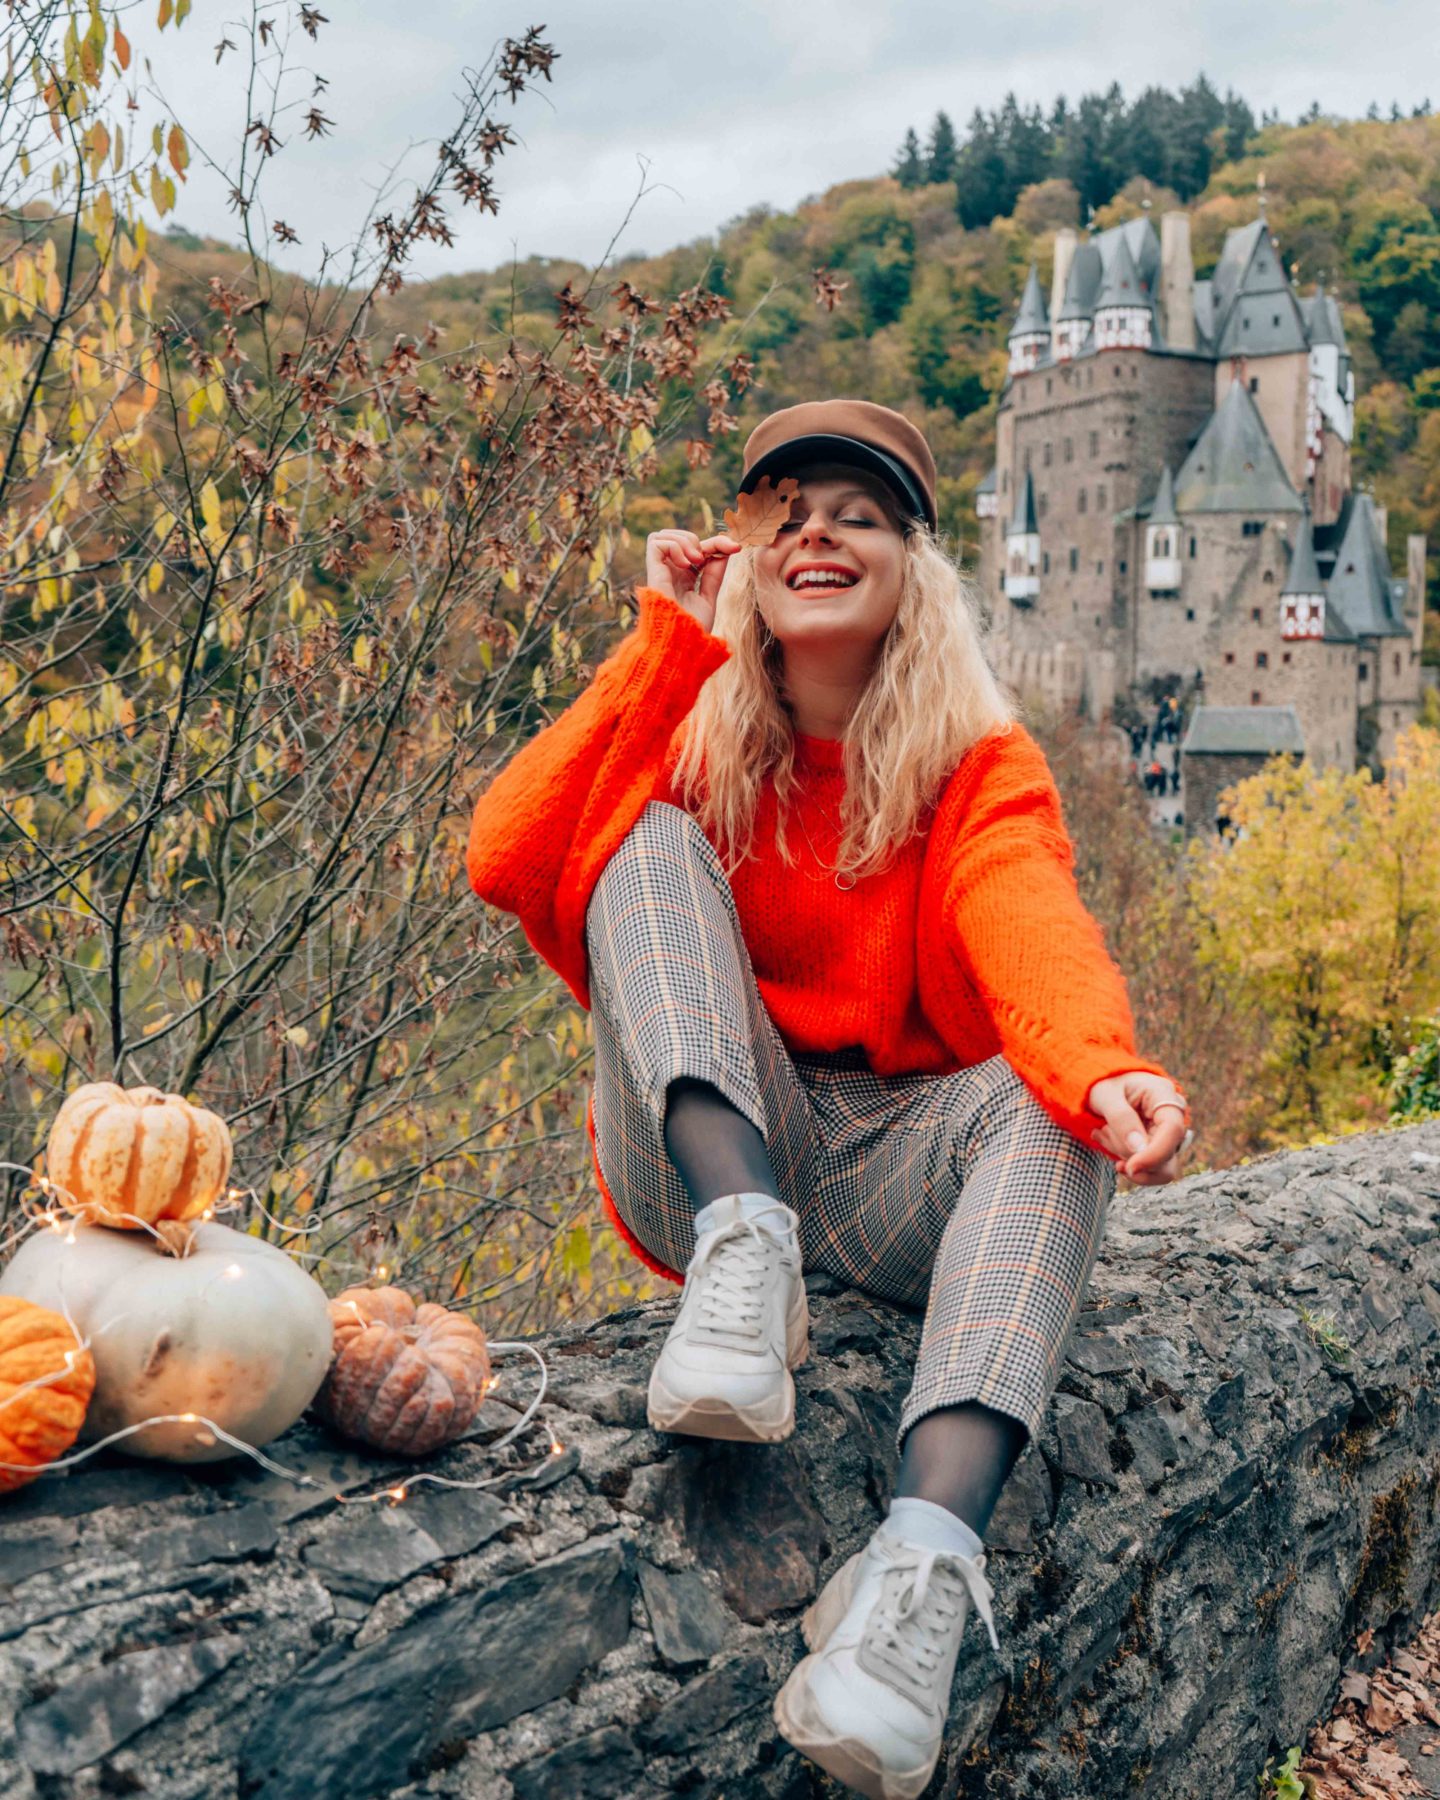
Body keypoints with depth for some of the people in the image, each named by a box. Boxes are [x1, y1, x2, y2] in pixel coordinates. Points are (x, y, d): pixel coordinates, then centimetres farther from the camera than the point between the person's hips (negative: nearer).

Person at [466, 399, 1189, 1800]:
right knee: (652, 837, -16)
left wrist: (1103, 1070, -43)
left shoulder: (981, 765, 3)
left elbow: (1030, 927, -20)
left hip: (890, 1178, 0)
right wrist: (667, 643, -10)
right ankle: (743, 1249, -37)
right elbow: (503, 860, -12)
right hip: (713, 1155, 1)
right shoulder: (693, 745, 7)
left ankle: (927, 1556, -48)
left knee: (1049, 1096, -30)